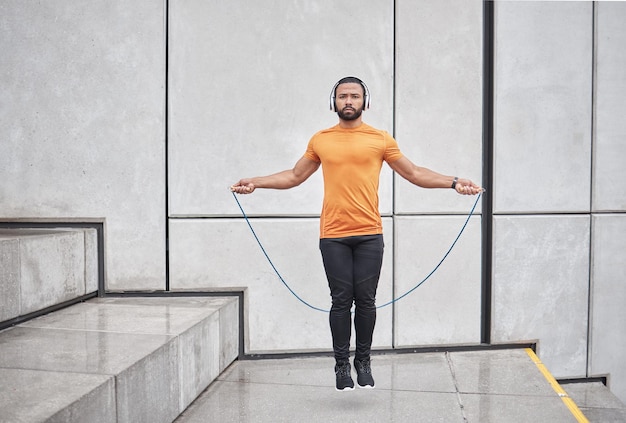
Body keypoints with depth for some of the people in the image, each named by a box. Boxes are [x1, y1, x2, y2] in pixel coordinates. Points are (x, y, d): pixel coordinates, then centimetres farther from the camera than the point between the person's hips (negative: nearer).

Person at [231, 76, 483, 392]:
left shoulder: (380, 139, 5)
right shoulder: (320, 140, 8)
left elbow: (414, 173, 9)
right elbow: (294, 176, 16)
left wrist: (453, 183, 0)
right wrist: (255, 183, 8)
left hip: (369, 235, 0)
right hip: (333, 236, 1)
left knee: (365, 300, 5)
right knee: (341, 300, 3)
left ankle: (363, 360, 21)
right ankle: (341, 363, 16)